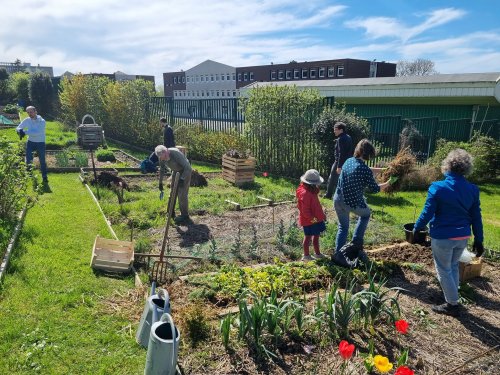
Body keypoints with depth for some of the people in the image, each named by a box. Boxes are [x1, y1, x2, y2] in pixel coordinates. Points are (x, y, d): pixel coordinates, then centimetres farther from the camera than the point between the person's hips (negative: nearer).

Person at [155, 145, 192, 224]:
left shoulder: (176, 153, -34)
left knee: (182, 194, -10)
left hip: (185, 171, -7)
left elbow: (187, 167, -30)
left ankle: (185, 216, -1)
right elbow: (162, 170, 5)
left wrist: (182, 179, -33)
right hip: (176, 171, 7)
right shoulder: (161, 157, -14)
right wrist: (160, 182, 11)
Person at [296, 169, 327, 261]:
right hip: (309, 220, -9)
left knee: (316, 236, 18)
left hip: (316, 218, 9)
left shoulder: (312, 191, 7)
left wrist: (321, 214, 13)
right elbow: (305, 210, -25)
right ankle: (306, 256, 17)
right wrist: (313, 219, -22)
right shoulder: (305, 193, -25)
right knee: (308, 237, 4)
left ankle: (317, 253, 33)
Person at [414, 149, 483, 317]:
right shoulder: (473, 189, -3)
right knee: (453, 267, 25)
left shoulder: (437, 187, -18)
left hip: (442, 237, -5)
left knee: (444, 270, 12)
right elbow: (476, 217, 3)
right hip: (463, 237, 5)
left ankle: (452, 304, 21)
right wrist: (479, 240, 11)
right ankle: (452, 296, 38)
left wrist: (416, 228, 2)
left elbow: (427, 213, -14)